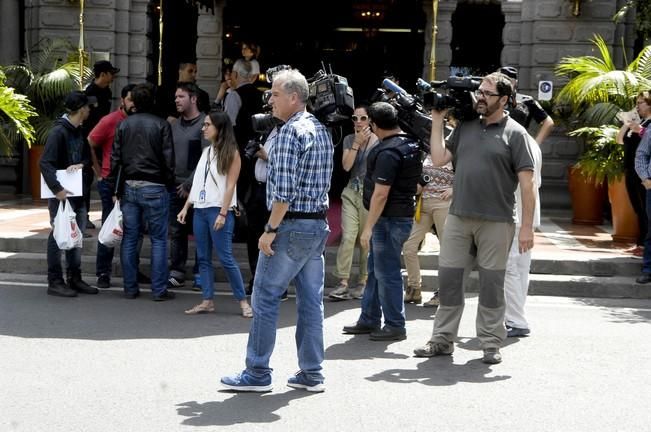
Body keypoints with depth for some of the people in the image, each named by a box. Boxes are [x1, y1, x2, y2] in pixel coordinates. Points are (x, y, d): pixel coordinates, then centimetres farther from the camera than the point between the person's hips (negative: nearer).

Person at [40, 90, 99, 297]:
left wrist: (81, 164, -9)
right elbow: (45, 163, -19)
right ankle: (55, 282, 6)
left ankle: (74, 278, 23)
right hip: (61, 194, -8)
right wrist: (57, 189, -27)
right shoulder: (58, 131, -14)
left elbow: (87, 156, 15)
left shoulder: (79, 131, 10)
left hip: (78, 193, 8)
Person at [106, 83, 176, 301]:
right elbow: (168, 159, -6)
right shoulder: (162, 125, -4)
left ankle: (130, 288, 11)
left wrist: (115, 187, 10)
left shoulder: (123, 125, 4)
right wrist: (169, 184, 5)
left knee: (129, 239, 8)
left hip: (129, 187, 3)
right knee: (158, 239, 2)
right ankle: (159, 290, 1)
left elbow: (115, 158, 4)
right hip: (155, 188, -3)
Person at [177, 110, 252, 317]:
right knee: (203, 257, 5)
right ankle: (207, 301, 9)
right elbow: (197, 182, 17)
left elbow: (230, 185, -10)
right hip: (200, 209, 7)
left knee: (225, 257, -8)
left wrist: (223, 213, -17)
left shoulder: (231, 153, -4)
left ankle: (243, 301, -2)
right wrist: (186, 207, 12)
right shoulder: (206, 151, 15)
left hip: (217, 210, -7)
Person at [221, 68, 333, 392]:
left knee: (265, 297, -1)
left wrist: (271, 229, -16)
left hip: (291, 226, -9)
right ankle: (311, 373, 14)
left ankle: (257, 374, 4)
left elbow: (284, 189, -20)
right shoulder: (322, 131, 15)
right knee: (311, 300, 10)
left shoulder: (290, 132, -14)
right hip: (319, 224, 9)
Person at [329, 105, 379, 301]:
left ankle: (363, 281, 11)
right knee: (347, 237, -9)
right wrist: (357, 143, -8)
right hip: (351, 192, 3)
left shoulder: (377, 141, -1)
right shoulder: (349, 139, 11)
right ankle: (343, 283, -11)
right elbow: (346, 165, -2)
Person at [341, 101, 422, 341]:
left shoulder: (388, 152, -21)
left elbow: (381, 194, -24)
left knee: (386, 273, -1)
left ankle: (395, 326, 7)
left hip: (389, 220, -10)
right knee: (376, 270, 17)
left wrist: (368, 227, -20)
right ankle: (369, 320, 25)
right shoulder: (410, 144, 9)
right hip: (403, 212, 10)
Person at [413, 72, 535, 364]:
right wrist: (437, 121, 6)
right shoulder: (465, 127, 12)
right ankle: (442, 340, 15)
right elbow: (439, 159, 7)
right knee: (448, 278, 6)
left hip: (496, 222, -4)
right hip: (458, 217, 4)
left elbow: (527, 183, -6)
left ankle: (491, 343, 15)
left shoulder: (514, 133, -3)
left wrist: (527, 227, -10)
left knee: (491, 283, 4)